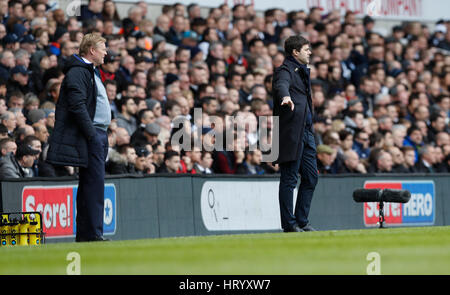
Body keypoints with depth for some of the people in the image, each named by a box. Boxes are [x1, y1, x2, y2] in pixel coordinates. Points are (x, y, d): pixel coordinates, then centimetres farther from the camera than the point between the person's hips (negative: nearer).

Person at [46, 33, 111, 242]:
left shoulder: (91, 72, 22)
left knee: (90, 184, 10)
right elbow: (77, 106, -20)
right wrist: (92, 134, -21)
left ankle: (84, 234, 12)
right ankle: (93, 234, -13)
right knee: (95, 183, -12)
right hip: (89, 134, -11)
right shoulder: (78, 72, -11)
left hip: (97, 134, 11)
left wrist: (101, 135, 17)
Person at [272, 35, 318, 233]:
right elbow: (281, 85, -31)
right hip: (291, 133, -9)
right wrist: (285, 97, -54)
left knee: (311, 178, 11)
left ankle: (302, 221, 18)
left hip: (306, 133, 9)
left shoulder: (302, 70, 20)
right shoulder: (285, 70, -8)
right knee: (289, 179, -5)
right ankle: (289, 224, -1)